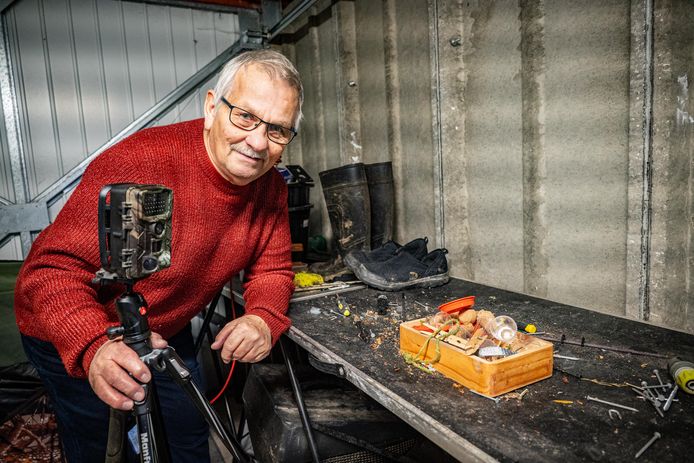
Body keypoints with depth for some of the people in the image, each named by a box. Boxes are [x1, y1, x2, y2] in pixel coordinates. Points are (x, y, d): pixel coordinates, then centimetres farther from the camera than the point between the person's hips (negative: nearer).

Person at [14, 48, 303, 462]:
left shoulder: (272, 187, -12)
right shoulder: (139, 162, -33)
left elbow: (272, 269, -6)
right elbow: (54, 268, -32)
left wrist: (264, 319, -27)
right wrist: (96, 347, -49)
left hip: (166, 331, 5)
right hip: (71, 339, -4)